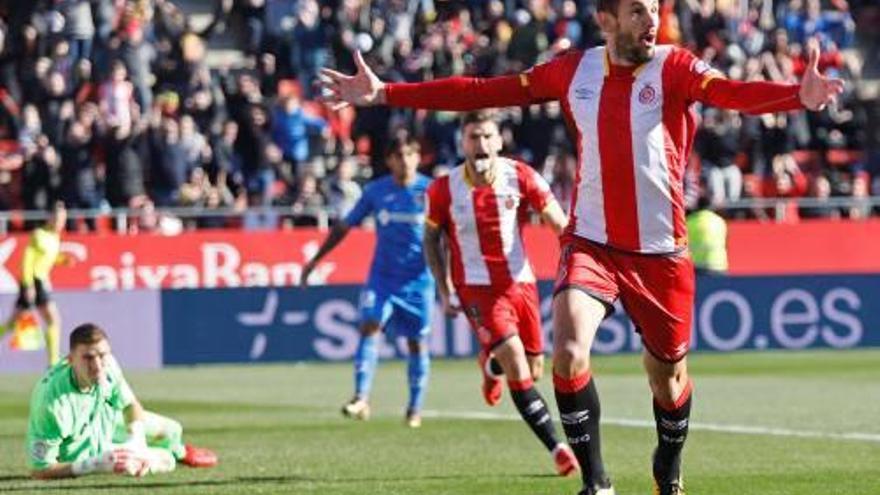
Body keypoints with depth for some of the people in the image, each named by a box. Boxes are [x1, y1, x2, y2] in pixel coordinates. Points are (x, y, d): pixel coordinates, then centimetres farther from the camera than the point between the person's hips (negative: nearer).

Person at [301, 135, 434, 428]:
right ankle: (361, 398, -21)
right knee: (369, 326, -18)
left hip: (419, 280, -1)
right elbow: (344, 227, 9)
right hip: (382, 276, 1)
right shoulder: (376, 191, 1)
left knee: (417, 342, 6)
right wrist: (315, 261, 8)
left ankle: (415, 408, 19)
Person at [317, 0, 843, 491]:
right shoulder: (575, 70, 2)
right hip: (591, 243, 1)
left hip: (660, 252, -1)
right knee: (569, 350, -21)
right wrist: (385, 93, 1)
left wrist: (799, 95, -48)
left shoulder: (673, 67, -7)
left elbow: (730, 92, -26)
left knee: (668, 375, 9)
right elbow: (483, 91, 5)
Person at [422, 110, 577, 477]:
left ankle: (490, 365, 48)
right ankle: (557, 449, -18)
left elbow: (559, 222, -5)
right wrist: (444, 291, 0)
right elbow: (431, 239, 7)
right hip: (477, 288, -3)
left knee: (533, 370, 10)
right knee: (517, 365, -19)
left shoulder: (521, 177, -7)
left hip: (520, 281, 3)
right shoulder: (444, 190, -7)